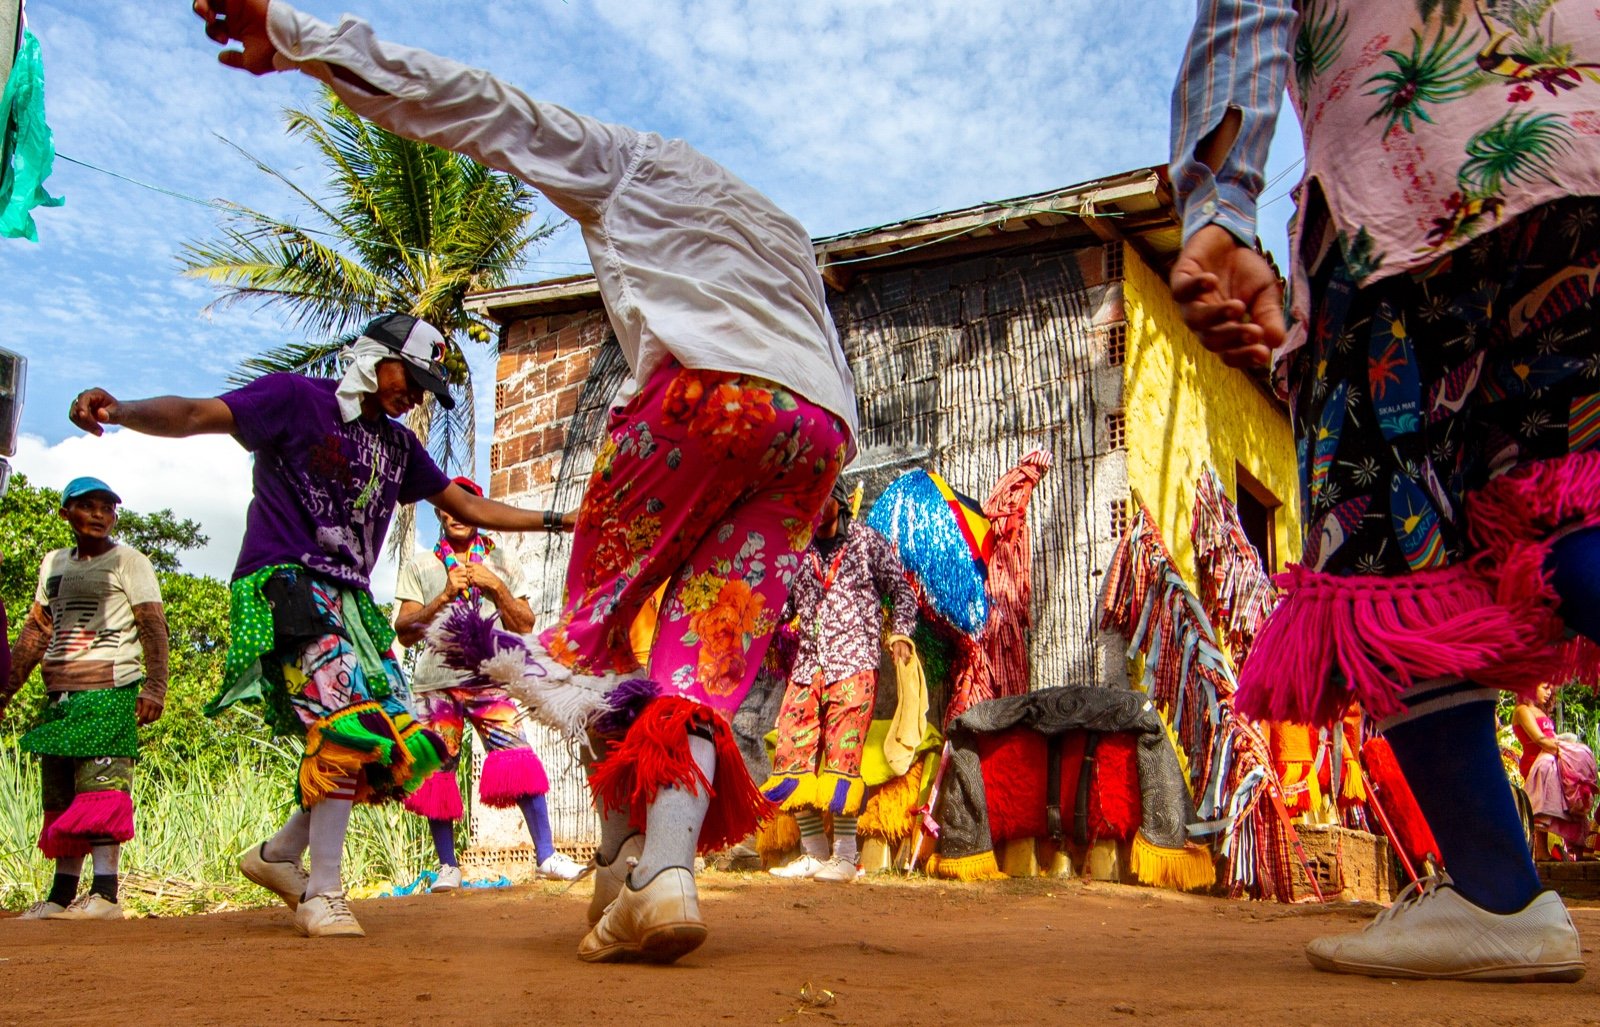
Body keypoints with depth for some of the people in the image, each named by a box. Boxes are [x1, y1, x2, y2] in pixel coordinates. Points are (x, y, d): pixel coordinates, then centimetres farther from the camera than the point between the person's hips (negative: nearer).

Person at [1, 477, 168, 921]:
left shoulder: (128, 561, 1)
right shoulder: (53, 563, 20)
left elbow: (153, 627, -8)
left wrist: (154, 687, -20)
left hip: (108, 694, -7)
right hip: (58, 697, 7)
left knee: (100, 790, -12)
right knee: (59, 796, 9)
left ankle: (105, 893, -13)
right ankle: (62, 895, 16)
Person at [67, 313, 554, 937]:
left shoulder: (398, 445, 20)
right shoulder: (296, 399, 0)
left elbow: (469, 507, 27)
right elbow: (196, 415, -14)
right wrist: (121, 410, -35)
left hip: (351, 601, 8)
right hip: (285, 583, -8)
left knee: (396, 749, 1)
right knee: (344, 726, -23)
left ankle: (278, 855, 19)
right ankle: (321, 895, -10)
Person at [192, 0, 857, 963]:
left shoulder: (627, 160, 24)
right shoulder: (786, 229, 42)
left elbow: (471, 104, 16)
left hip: (709, 390, -6)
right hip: (821, 429, 6)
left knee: (594, 615, 8)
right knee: (704, 664, 1)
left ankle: (622, 857, -8)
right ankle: (665, 874, -17)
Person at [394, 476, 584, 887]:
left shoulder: (501, 563, 13)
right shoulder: (419, 566, 11)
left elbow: (525, 626, 7)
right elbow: (405, 632, 3)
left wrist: (496, 587, -7)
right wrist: (445, 595, -9)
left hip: (490, 680, 0)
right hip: (436, 683, 1)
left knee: (519, 760, -13)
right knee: (437, 771, 1)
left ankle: (546, 855, -10)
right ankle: (447, 865, 15)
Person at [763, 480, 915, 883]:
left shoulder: (868, 542, 8)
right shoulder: (799, 550, 17)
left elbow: (902, 592, 9)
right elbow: (785, 604, 19)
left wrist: (900, 633, -6)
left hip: (853, 665, -4)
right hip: (807, 665, 4)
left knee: (841, 757, -9)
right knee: (791, 756, -1)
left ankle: (845, 857, -2)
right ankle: (813, 854, 9)